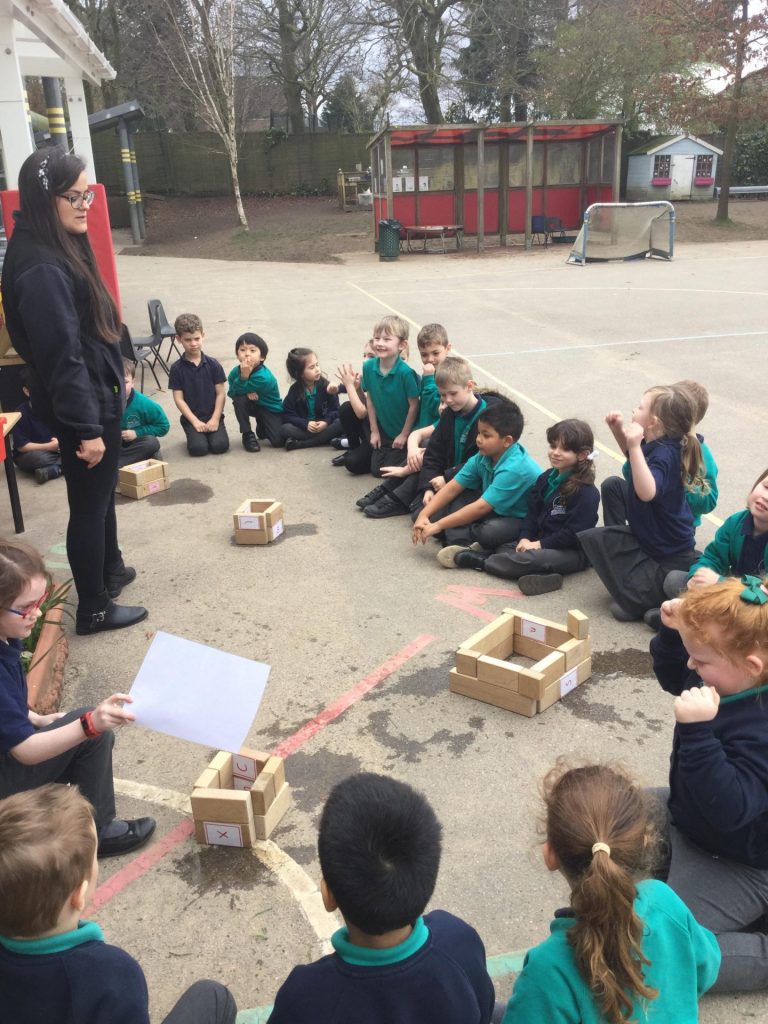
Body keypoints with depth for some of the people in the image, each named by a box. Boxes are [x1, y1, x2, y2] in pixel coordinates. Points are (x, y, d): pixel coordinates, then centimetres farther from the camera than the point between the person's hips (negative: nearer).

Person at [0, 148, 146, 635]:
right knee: (89, 502, 4)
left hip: (98, 395, 10)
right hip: (81, 406, -10)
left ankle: (110, 568, 45)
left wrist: (116, 378, 20)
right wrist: (85, 427, -23)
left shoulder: (63, 248, 5)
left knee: (103, 492, 24)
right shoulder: (41, 269, -25)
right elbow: (61, 357, -25)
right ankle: (94, 609, 20)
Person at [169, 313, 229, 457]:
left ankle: (211, 431, 12)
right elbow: (179, 399, -4)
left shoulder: (213, 364, 0)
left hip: (213, 416, 1)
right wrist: (195, 421, -12)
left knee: (220, 445, -21)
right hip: (191, 418, 0)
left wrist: (215, 419, -10)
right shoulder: (177, 368, -2)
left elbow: (220, 394, 0)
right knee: (198, 448, -22)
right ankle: (195, 433, 13)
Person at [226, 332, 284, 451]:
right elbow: (232, 392, -15)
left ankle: (261, 427, 18)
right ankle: (247, 434, -11)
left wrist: (244, 376, -46)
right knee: (239, 399, -31)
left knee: (278, 441, -19)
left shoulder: (263, 377, -34)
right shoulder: (235, 372, -17)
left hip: (271, 409, -4)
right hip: (253, 404, 4)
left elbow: (239, 390, -29)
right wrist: (246, 392, -33)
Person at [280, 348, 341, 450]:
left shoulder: (325, 385, -4)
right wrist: (305, 424, -24)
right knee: (285, 429, -28)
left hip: (324, 425, 1)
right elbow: (287, 415, -8)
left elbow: (335, 410, -3)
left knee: (340, 423, -29)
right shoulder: (294, 390, -5)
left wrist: (326, 422, -24)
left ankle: (299, 443, -29)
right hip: (303, 428, -1)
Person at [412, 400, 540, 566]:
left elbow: (481, 507, -32)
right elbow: (453, 487, -4)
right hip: (496, 511, 8)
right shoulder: (483, 458, -8)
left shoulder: (515, 469, -31)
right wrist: (424, 515, -14)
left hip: (522, 520, -8)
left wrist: (437, 526, -29)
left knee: (489, 532, -40)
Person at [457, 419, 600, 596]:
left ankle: (481, 561, -19)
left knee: (531, 558, -32)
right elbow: (532, 513, 10)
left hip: (572, 552, -9)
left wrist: (540, 544, -19)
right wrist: (525, 538, -6)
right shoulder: (546, 478, 9)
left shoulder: (587, 492, -15)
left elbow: (574, 533, -19)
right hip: (539, 542, 9)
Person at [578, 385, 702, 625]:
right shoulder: (654, 445, -3)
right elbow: (634, 458, 22)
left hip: (670, 555, -9)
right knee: (592, 538, 5)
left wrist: (635, 446, -46)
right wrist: (618, 430, 3)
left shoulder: (665, 454, -29)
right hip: (646, 536, 9)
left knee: (633, 600, -17)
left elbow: (647, 492, -46)